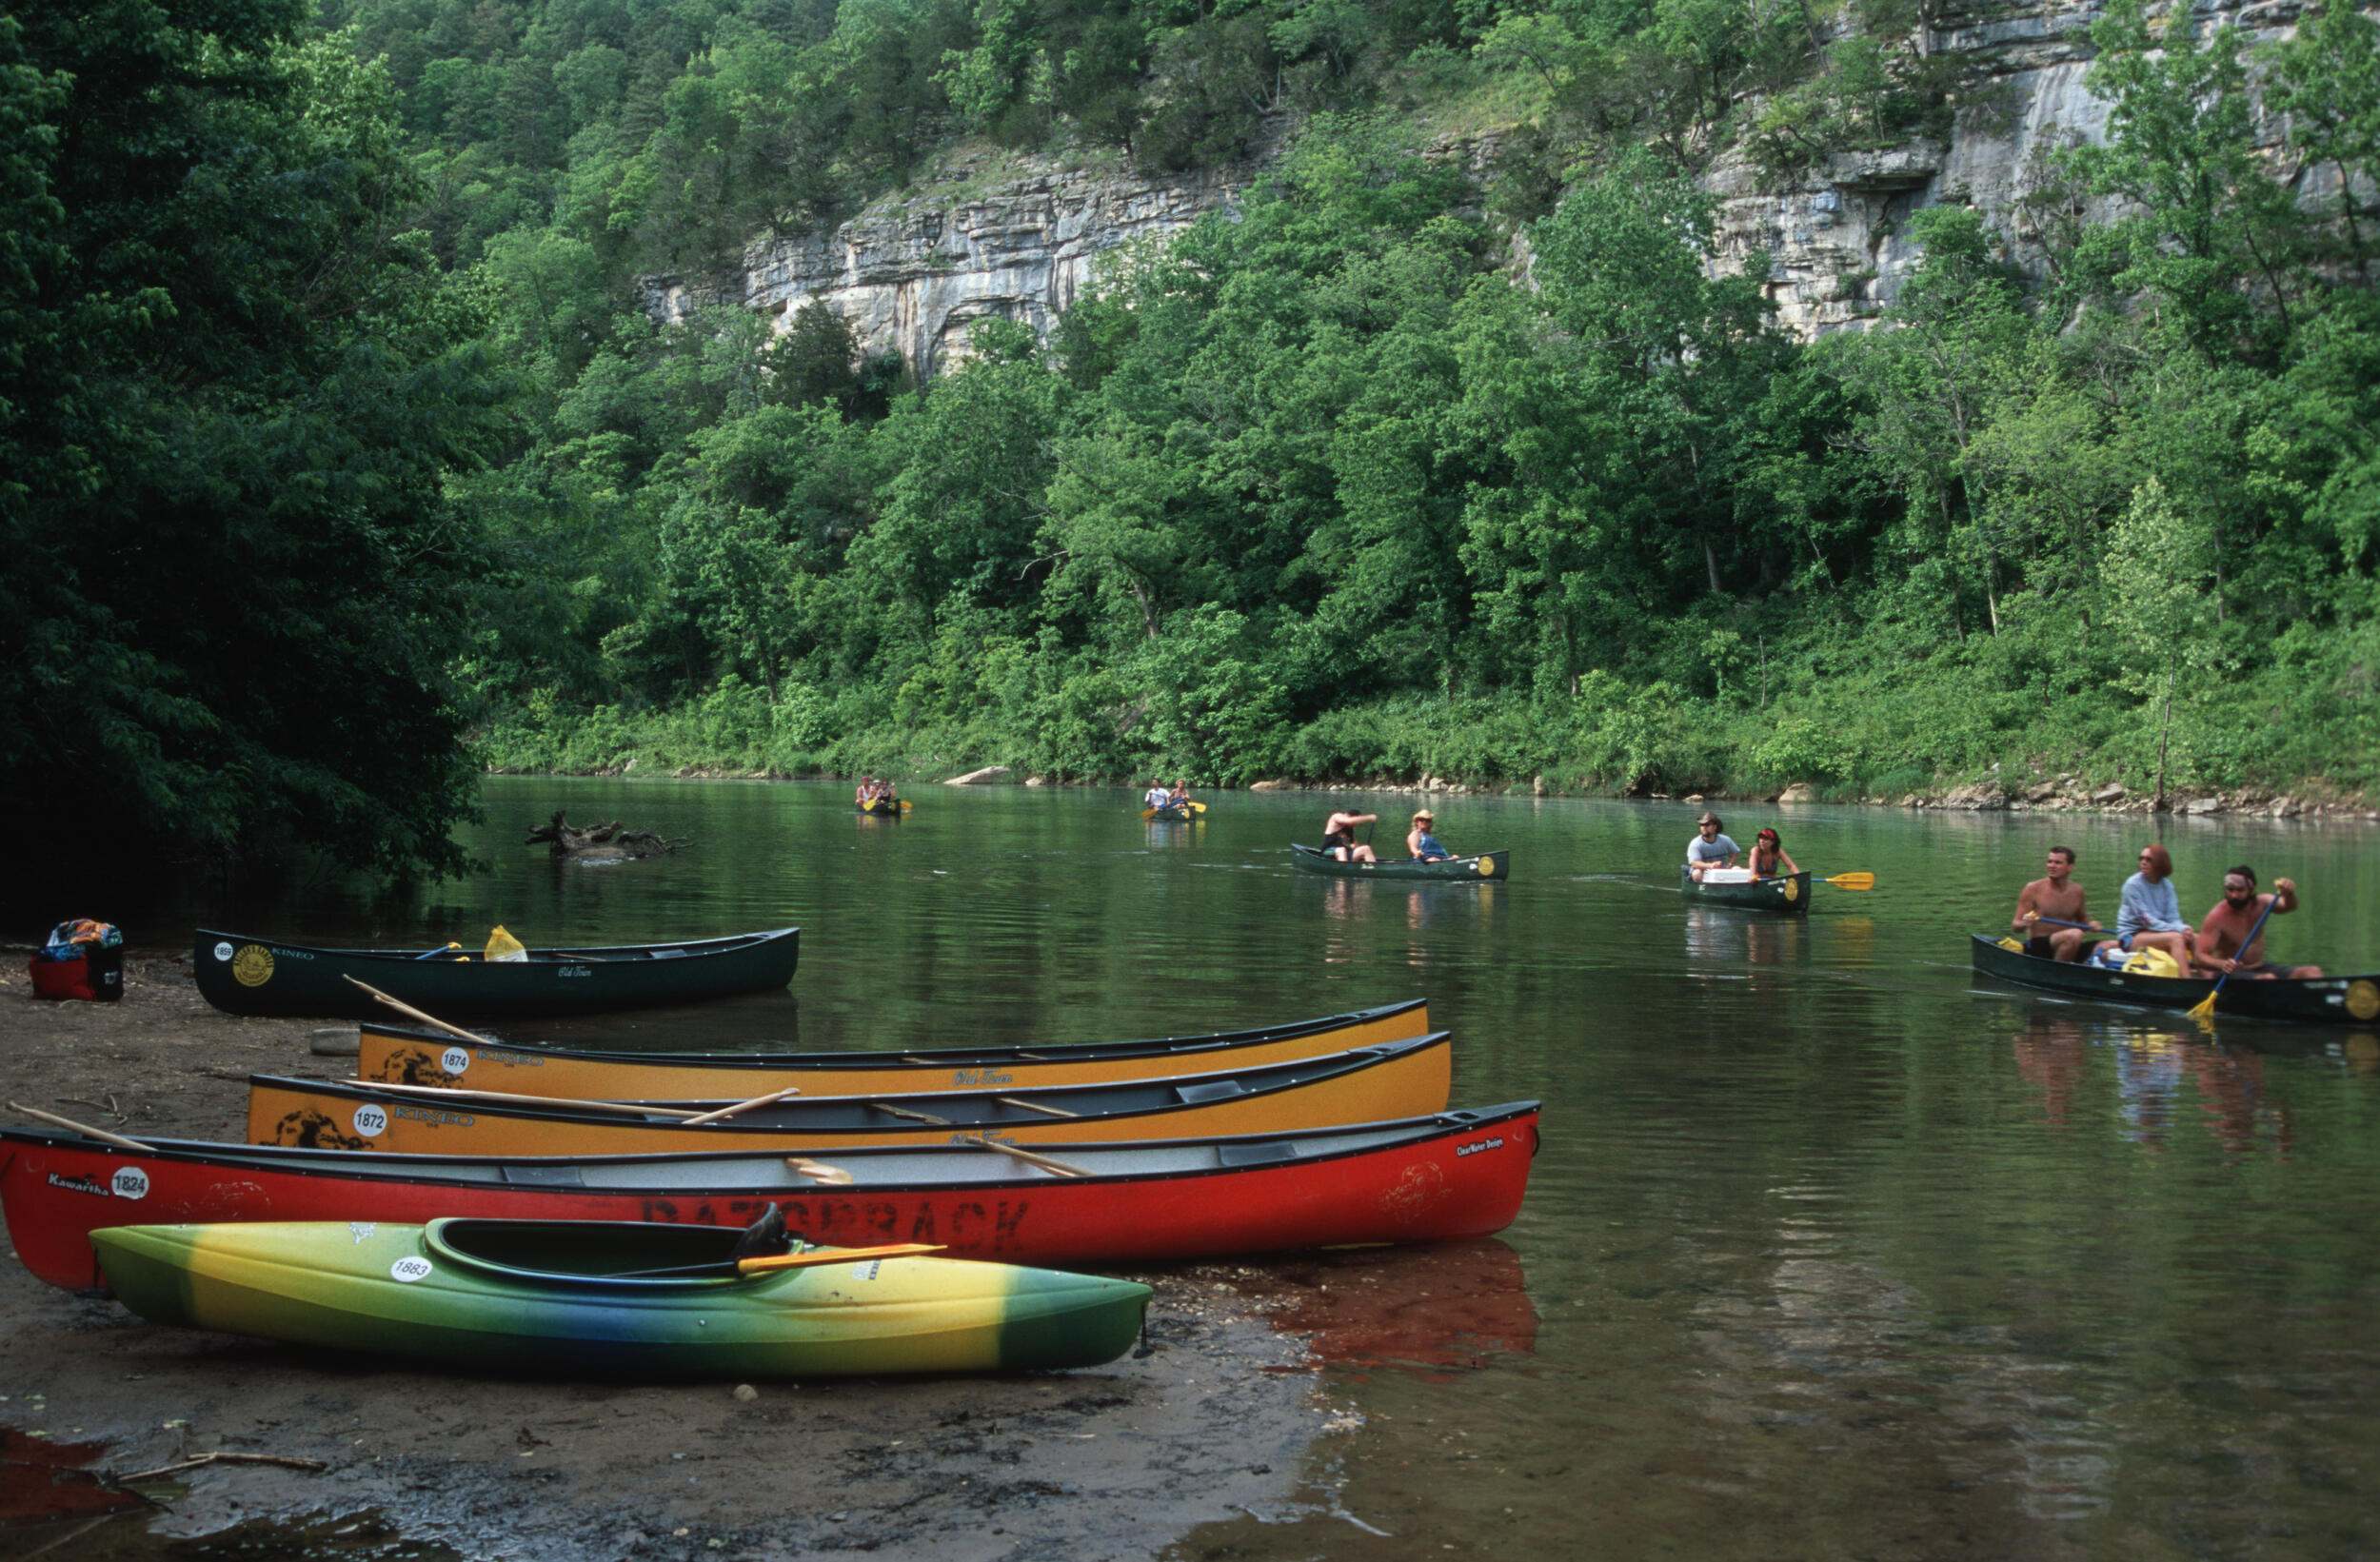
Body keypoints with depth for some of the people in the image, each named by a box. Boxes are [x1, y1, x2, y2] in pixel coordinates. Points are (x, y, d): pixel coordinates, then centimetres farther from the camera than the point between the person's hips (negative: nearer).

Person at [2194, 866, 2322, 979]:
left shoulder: (2260, 904, -4)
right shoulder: (2217, 917, -17)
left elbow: (2288, 906, -23)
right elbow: (2201, 957, -22)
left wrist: (2289, 894, -47)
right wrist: (2222, 964, -43)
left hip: (2259, 968, 6)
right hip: (2230, 974, -6)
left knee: (2313, 972, -7)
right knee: (2268, 979, -34)